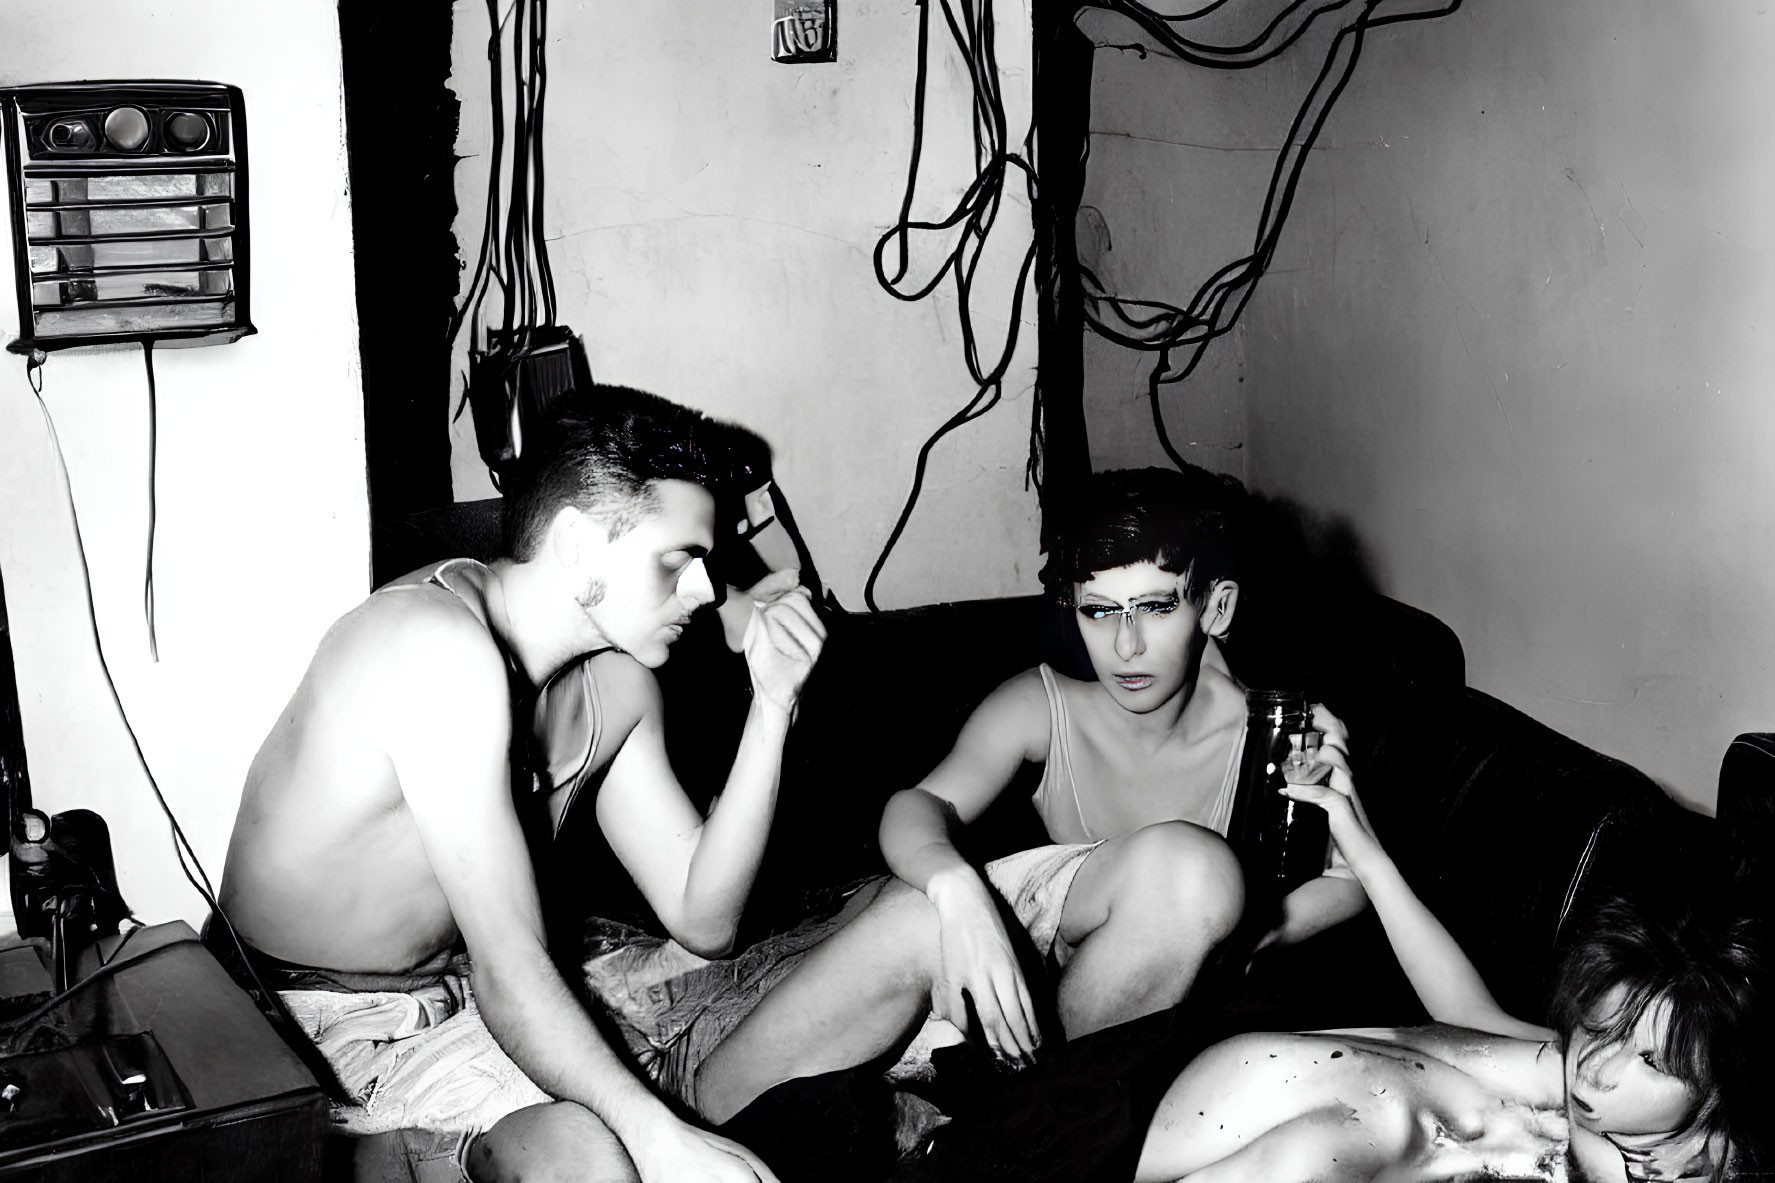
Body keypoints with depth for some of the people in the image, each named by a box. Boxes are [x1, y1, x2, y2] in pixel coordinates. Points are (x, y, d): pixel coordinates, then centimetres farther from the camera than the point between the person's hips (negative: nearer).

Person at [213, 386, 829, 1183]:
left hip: (456, 1000, 8)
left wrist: (772, 704, -8)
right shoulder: (443, 648, -27)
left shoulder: (615, 682, 1)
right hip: (300, 1023, -7)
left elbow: (702, 919, -1)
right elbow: (509, 971, -28)